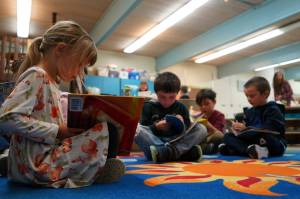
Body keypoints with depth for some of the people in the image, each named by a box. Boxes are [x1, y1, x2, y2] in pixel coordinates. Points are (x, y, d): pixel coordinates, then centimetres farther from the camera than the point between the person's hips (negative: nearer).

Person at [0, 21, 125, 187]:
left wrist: (67, 130, 3)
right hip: (37, 165, -9)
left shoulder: (50, 81, 13)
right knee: (102, 131, -20)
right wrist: (58, 131, -21)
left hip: (43, 159, 9)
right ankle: (92, 173, -1)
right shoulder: (36, 76, -13)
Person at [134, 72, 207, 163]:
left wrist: (182, 125, -17)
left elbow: (187, 130, 5)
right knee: (136, 128, -27)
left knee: (201, 129, -15)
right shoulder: (149, 106, 3)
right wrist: (156, 127, -21)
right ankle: (183, 152, -35)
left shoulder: (181, 108, 8)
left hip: (176, 142, 2)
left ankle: (163, 152, -34)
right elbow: (143, 132, -2)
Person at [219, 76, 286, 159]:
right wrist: (239, 129, -11)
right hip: (252, 142, 6)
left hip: (275, 145, -6)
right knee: (227, 136, -12)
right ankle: (251, 150, -34)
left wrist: (246, 130, -18)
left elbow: (268, 130, -21)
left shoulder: (273, 110, -6)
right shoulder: (249, 112, 13)